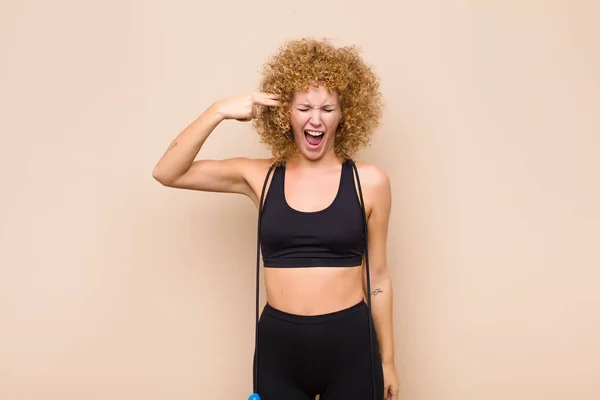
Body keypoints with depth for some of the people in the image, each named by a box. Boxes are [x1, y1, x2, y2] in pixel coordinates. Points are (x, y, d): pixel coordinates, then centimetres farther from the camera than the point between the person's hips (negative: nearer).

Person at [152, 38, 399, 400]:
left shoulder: (369, 182, -3)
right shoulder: (261, 177, 0)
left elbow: (377, 277, 3)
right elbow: (168, 174, -3)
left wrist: (387, 360, 9)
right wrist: (218, 112, -13)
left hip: (350, 346, -1)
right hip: (278, 346, 1)